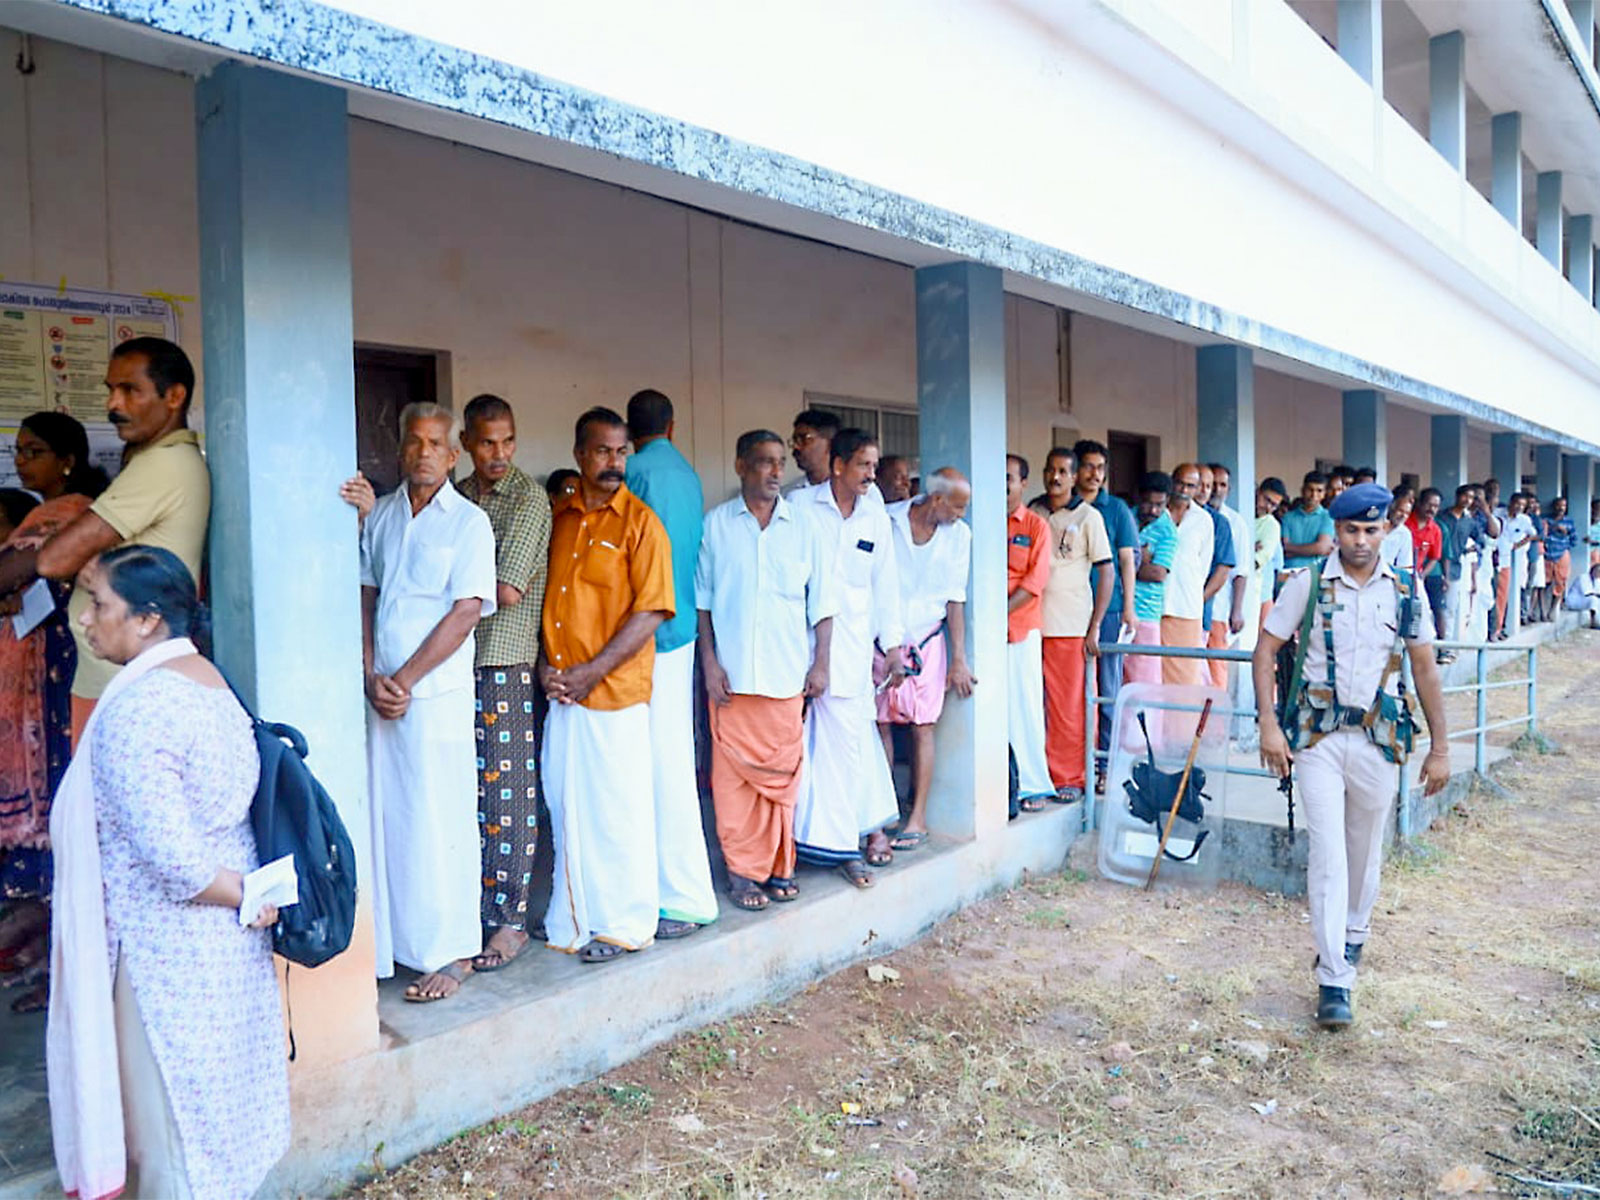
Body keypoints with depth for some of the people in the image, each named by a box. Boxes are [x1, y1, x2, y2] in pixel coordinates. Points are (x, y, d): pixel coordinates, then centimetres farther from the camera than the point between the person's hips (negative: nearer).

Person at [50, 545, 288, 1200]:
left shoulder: (132, 709, -24)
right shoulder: (208, 679, 3)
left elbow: (171, 856, -27)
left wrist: (245, 898, -14)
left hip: (169, 943, -8)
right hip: (226, 937, 8)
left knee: (172, 1104, 11)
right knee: (218, 1083, 23)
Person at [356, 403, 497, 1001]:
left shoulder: (469, 521, -3)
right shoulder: (381, 514, 12)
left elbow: (465, 613, -9)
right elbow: (365, 598, 11)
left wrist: (404, 679, -11)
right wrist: (371, 677, -2)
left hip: (438, 692, -5)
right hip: (379, 690, 5)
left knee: (438, 823, -1)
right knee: (382, 815, 9)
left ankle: (450, 954, 11)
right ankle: (386, 944, 22)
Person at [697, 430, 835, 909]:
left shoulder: (804, 528, 7)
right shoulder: (716, 524, 4)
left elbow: (821, 604, 9)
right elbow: (701, 599, 5)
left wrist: (820, 662, 4)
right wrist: (709, 660, -2)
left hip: (787, 672, 1)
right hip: (732, 672, -1)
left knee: (783, 771, 6)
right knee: (734, 771, 2)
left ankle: (779, 866, 20)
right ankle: (742, 871, 13)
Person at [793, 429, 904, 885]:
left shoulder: (876, 518, 9)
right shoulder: (801, 506, -2)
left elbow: (886, 586, 13)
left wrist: (893, 646, 11)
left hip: (852, 642, 2)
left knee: (850, 736, 0)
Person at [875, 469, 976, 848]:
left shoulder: (959, 535, 0)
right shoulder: (884, 521, -7)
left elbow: (956, 600, 3)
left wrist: (959, 659, 1)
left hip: (926, 642, 1)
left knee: (923, 728, 0)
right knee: (879, 724, 5)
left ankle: (917, 817, 8)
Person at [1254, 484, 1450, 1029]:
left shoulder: (1405, 591, 2)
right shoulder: (1306, 584, -4)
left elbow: (1425, 669, 7)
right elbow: (1266, 650, -1)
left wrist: (1439, 748, 6)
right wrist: (1269, 725, -9)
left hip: (1378, 739, 2)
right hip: (1318, 738, -2)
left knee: (1365, 853, 15)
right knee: (1328, 854, -8)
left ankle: (1352, 938, 41)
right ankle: (1334, 981, -3)